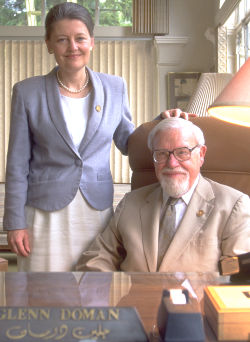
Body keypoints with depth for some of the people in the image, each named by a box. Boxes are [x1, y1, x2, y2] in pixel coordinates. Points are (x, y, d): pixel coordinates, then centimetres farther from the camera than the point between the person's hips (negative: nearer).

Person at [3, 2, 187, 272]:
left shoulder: (115, 87, 4)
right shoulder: (27, 92, -1)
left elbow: (128, 141, 17)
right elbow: (17, 165, 0)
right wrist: (15, 222, -2)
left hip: (98, 208, 2)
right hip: (46, 214, -1)